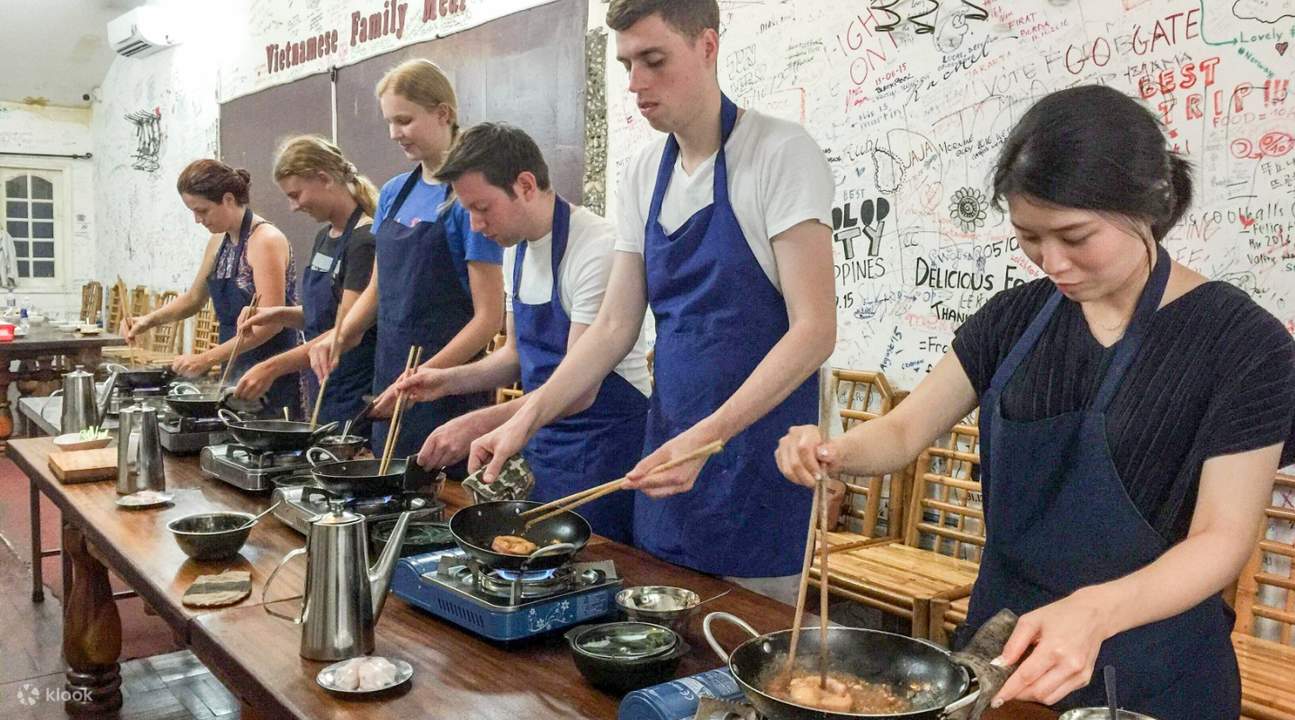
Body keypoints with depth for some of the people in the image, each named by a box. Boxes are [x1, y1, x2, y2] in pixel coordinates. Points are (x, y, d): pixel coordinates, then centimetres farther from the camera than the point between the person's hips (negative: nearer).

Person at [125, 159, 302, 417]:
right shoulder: (219, 242, 10)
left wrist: (208, 358, -23)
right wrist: (150, 320, 7)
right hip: (236, 371, 8)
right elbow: (194, 298, 24)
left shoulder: (265, 240, -15)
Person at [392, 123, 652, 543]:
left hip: (603, 443, -8)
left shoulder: (597, 249, -21)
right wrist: (450, 380, 1)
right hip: (541, 441, 8)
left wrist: (477, 425, -26)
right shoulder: (517, 250, 7)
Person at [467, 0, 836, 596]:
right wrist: (528, 416, -4)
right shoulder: (642, 174, 7)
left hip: (756, 460, -6)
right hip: (667, 450, 6)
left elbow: (814, 329, -17)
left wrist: (706, 436, -26)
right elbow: (614, 326, 8)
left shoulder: (781, 154, -12)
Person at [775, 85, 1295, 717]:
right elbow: (903, 430, 2)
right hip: (1003, 645, 5)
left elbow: (1222, 537, -16)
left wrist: (1095, 611, -34)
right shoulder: (1016, 318, -1)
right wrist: (832, 452, -20)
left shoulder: (1244, 344, -14)